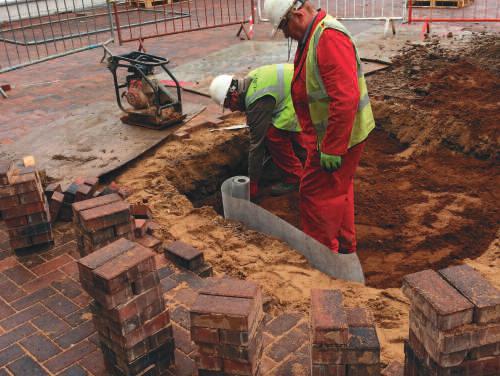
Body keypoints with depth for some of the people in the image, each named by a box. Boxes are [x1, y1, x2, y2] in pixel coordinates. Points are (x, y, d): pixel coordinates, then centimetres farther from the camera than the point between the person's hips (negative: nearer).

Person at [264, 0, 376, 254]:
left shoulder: (329, 38, -24)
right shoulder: (313, 36, 9)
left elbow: (345, 99, -31)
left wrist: (332, 149, -27)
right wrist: (313, 132, 19)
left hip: (341, 136, -10)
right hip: (333, 134, 10)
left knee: (317, 193, 0)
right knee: (338, 190, 22)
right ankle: (344, 246, 40)